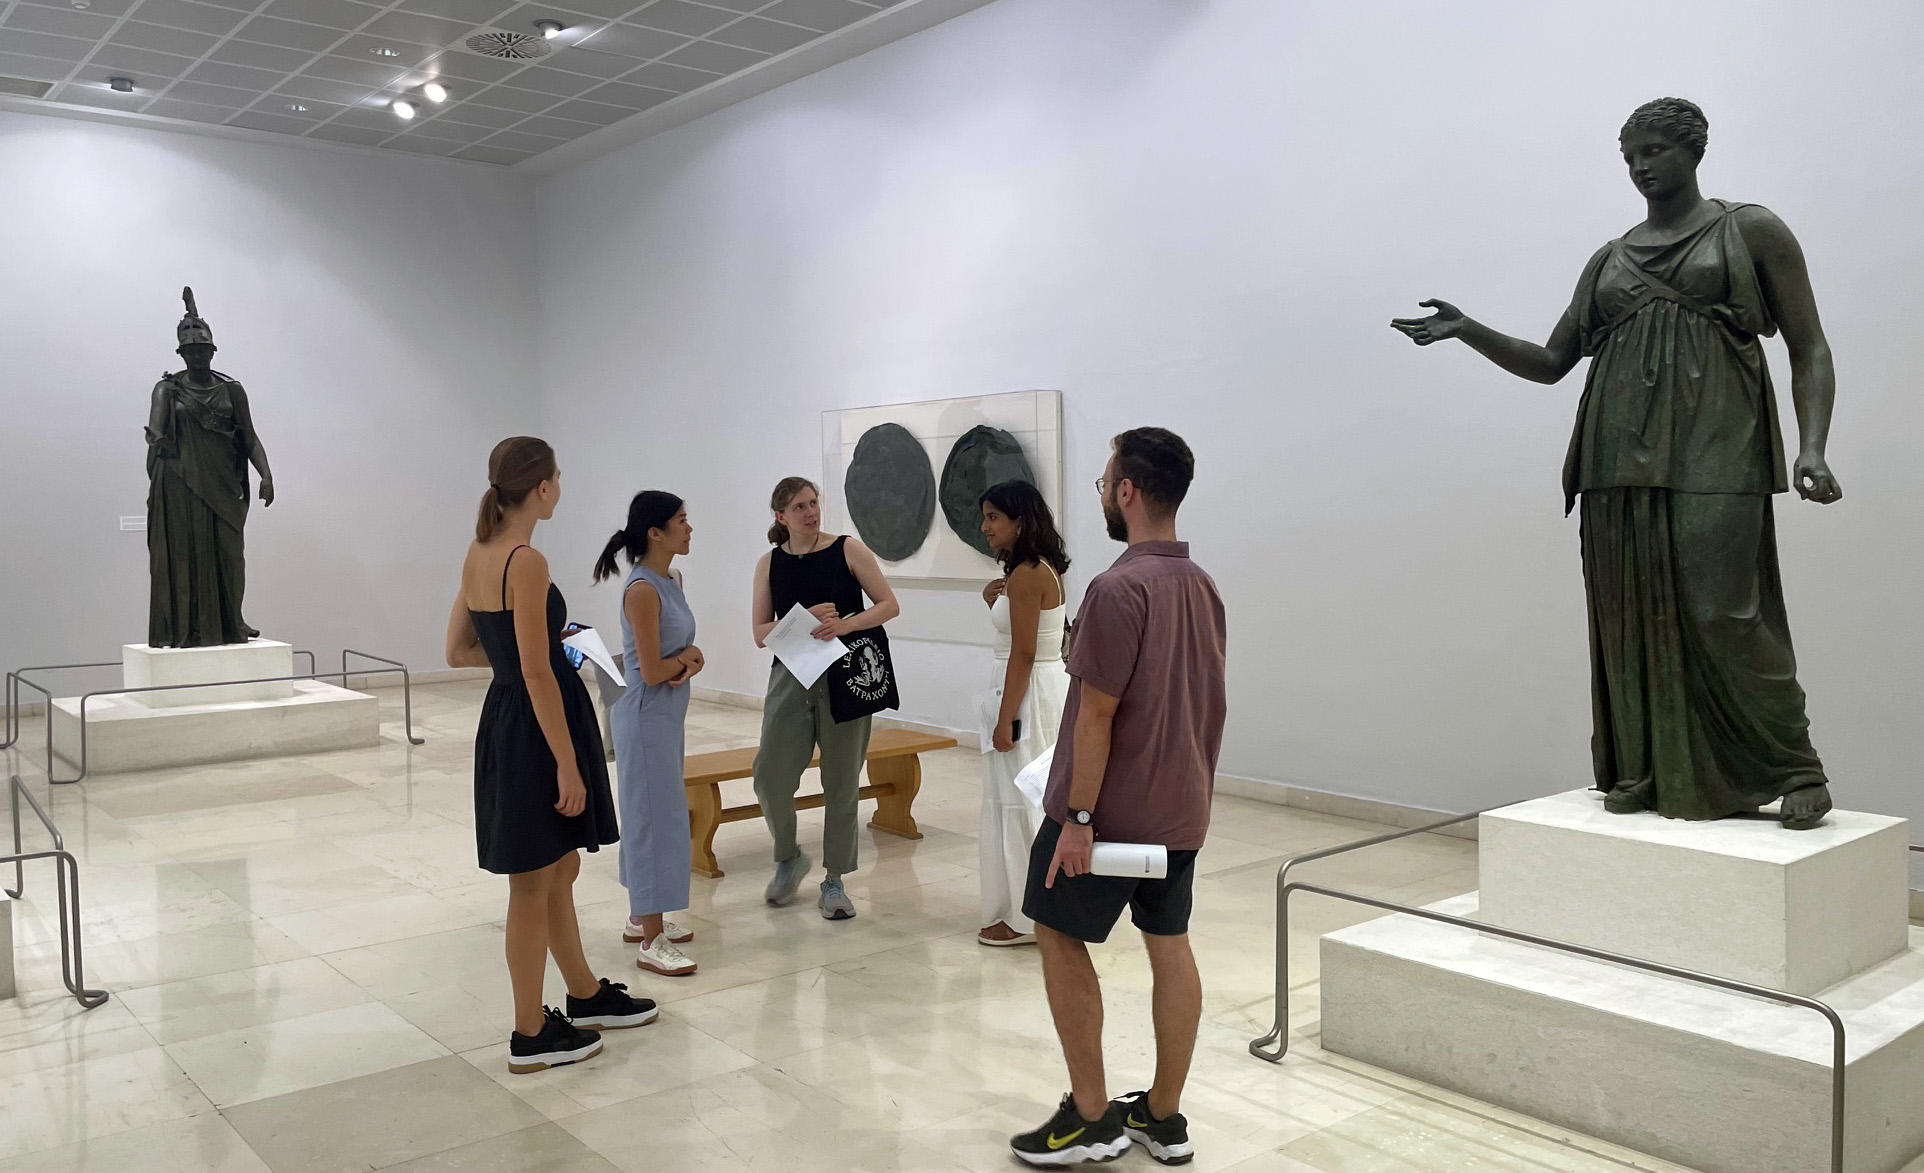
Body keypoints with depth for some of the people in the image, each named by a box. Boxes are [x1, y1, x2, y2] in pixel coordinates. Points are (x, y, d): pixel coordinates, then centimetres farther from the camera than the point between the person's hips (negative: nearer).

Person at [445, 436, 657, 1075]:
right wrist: (567, 765, -20)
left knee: (560, 868, 21)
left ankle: (587, 996, 37)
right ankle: (531, 1035, 17)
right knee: (534, 883, 3)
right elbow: (536, 675, -22)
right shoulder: (526, 562, -21)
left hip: (504, 717, 9)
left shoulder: (478, 553, 7)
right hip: (535, 727, -9)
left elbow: (457, 651, 12)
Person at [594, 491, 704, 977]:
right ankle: (651, 942, 3)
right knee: (654, 816, -4)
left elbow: (685, 648, 12)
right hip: (645, 716, -9)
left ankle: (642, 918, 30)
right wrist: (688, 657, -4)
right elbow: (652, 671, -22)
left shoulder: (672, 578, 8)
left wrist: (690, 662, -10)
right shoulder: (642, 589, -20)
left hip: (668, 715, 9)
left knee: (660, 812, 16)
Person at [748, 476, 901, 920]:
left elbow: (890, 605, -2)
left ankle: (834, 882, 18)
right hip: (791, 676, 2)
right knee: (771, 775, -6)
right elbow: (760, 632, 3)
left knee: (841, 783, 4)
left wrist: (845, 624, -18)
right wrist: (805, 620, -15)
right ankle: (788, 859, 22)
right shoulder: (770, 563, 5)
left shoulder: (848, 550, -1)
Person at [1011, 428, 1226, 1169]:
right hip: (1182, 805, 8)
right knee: (1170, 944, 12)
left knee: (1059, 936, 6)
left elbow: (1097, 713, -21)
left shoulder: (1118, 589, -21)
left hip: (1113, 807, -8)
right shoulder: (1202, 586, 6)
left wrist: (1076, 816, -16)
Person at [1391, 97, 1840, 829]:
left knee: (1719, 613, -11)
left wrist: (1812, 447, -13)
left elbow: (1809, 350, 2)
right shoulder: (1609, 260, 18)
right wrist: (1468, 330, 2)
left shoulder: (1750, 231, 7)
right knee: (1631, 616, 2)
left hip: (1714, 448, -4)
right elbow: (1550, 362, 17)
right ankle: (1644, 772, 10)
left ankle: (1796, 769, 2)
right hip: (1623, 458, 4)